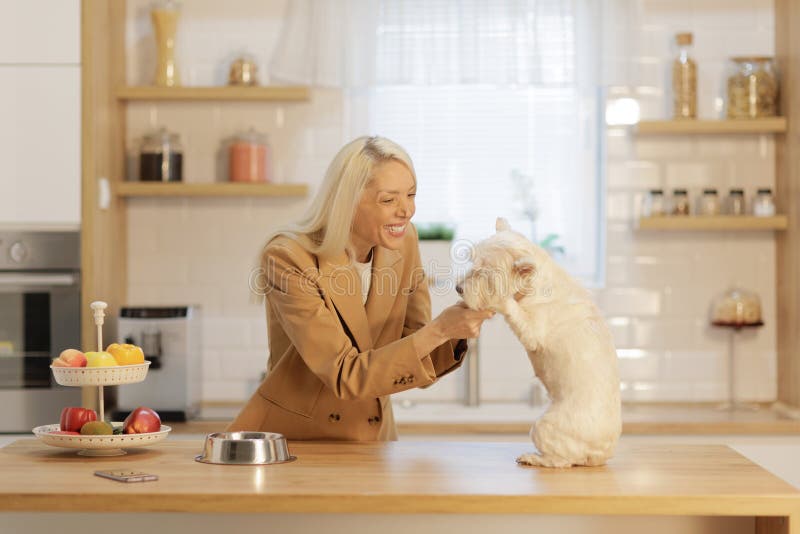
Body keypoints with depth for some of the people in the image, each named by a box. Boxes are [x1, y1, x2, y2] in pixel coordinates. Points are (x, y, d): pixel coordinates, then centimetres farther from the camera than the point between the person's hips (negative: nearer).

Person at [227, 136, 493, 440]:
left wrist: (454, 336, -18)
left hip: (370, 439, 4)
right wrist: (439, 330, -29)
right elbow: (345, 375, -23)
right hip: (286, 437, -4)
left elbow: (416, 363, 1)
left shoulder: (403, 243, -3)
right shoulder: (287, 258, -19)